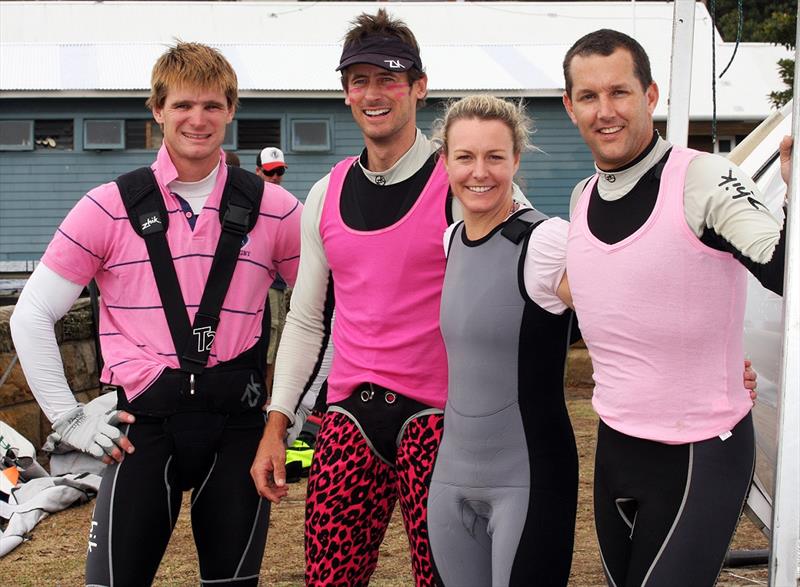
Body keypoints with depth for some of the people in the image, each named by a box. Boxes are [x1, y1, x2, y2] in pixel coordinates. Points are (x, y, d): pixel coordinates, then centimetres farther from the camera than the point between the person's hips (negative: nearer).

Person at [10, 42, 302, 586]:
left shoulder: (274, 209, 3)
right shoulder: (110, 207, 0)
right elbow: (31, 316, 3)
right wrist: (71, 420, -1)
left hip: (239, 427, 1)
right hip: (144, 425, -1)